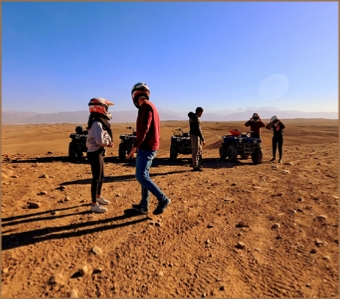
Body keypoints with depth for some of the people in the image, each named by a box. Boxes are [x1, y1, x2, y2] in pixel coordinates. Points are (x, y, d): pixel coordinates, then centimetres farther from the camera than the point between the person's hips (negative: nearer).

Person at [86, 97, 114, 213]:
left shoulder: (100, 122, 12)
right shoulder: (97, 123, -20)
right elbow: (100, 141, -30)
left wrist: (108, 143, -4)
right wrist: (109, 143, -11)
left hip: (98, 153, 10)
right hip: (95, 154, -10)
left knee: (101, 176, 21)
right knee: (96, 178, -1)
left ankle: (98, 197, 40)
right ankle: (94, 204, 11)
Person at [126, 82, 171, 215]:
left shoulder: (146, 107, -14)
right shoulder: (150, 107, 16)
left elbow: (143, 130, -23)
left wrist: (134, 147, -22)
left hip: (146, 148, -10)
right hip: (149, 147, 10)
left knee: (141, 177, -7)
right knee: (144, 176, 12)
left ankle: (163, 199, 1)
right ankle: (144, 205, 20)